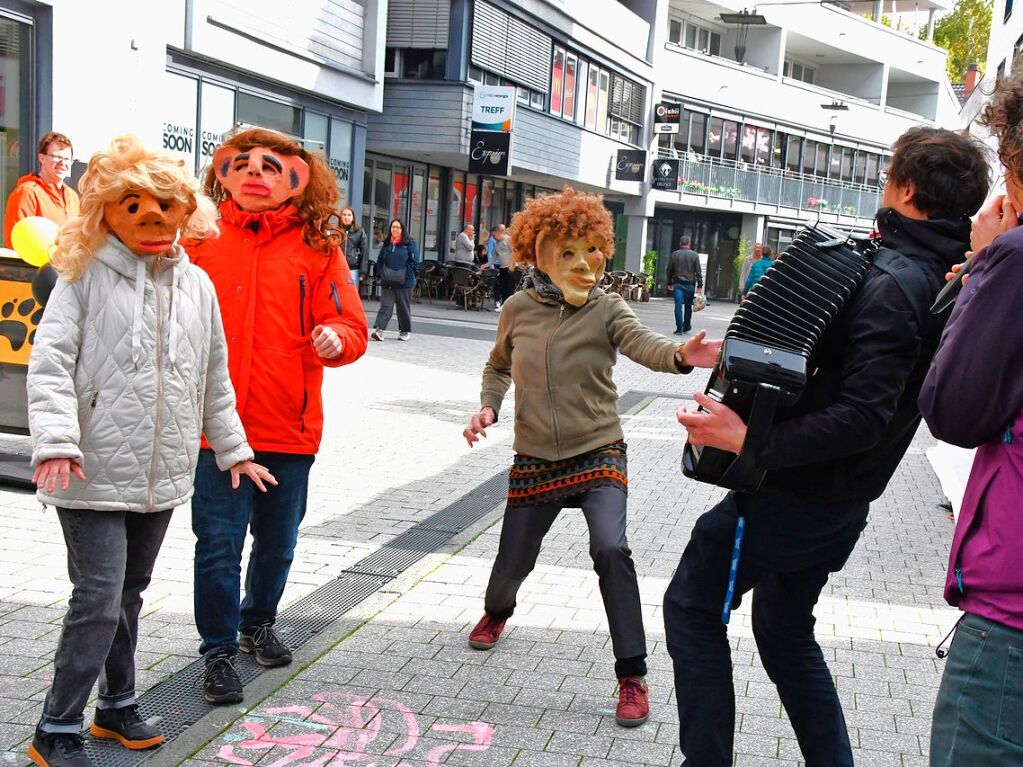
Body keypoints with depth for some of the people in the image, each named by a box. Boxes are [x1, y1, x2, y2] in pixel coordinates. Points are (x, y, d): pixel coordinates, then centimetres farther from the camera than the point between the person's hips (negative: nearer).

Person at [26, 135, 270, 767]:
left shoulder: (197, 284, 9)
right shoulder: (85, 277, -5)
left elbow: (215, 379, 17)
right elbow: (50, 365, -11)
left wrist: (233, 449, 18)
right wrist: (57, 441, -23)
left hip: (162, 476, 5)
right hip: (96, 475, -5)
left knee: (129, 594, 18)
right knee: (98, 601, -7)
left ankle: (118, 706, 33)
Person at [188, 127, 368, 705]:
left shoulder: (318, 247, 1)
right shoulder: (200, 238, 0)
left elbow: (351, 324, -1)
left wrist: (337, 338, -23)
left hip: (290, 427, 2)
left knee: (278, 542, 18)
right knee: (219, 544, 2)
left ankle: (258, 622, 42)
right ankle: (220, 650, 20)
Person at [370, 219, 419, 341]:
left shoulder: (410, 244, -3)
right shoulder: (387, 244, 11)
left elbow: (414, 262, -7)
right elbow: (380, 260, 19)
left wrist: (405, 276, -13)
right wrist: (380, 274, 5)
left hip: (404, 283, -3)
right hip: (387, 282, 3)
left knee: (404, 307, 8)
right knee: (385, 306, -6)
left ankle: (405, 331, 21)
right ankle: (379, 330, -15)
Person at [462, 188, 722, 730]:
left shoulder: (606, 309, -8)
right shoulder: (519, 309, -1)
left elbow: (640, 342, -29)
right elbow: (499, 366, 17)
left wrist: (680, 355, -51)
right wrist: (488, 407, -3)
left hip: (598, 455, -2)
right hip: (535, 461, 3)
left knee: (610, 549, -25)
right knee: (512, 562, 12)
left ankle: (632, 676, -12)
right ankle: (496, 613, 51)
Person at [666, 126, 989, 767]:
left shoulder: (891, 284, -24)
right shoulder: (942, 280, 5)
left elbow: (862, 416, -31)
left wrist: (750, 440, -34)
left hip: (791, 492, -9)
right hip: (844, 503, 9)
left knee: (692, 604, 8)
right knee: (786, 631, 24)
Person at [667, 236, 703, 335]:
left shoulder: (674, 254, 3)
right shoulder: (694, 255, 0)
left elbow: (669, 270, 7)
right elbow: (698, 272, -3)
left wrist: (670, 283, 17)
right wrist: (699, 286, -2)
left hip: (677, 284, 0)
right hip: (690, 284, 0)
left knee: (678, 305, -3)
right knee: (688, 306, 12)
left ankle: (679, 328, -9)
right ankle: (686, 327, 23)